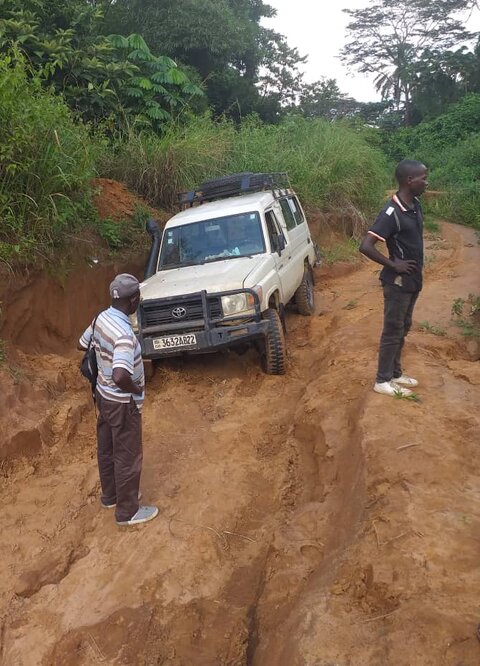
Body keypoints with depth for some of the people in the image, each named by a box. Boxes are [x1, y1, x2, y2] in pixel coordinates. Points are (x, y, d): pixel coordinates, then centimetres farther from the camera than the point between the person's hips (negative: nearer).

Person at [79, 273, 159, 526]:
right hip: (123, 403, -9)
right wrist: (137, 390, -22)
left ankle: (110, 495, 42)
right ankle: (127, 511, 23)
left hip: (103, 395, 9)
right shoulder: (124, 333, -32)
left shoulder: (101, 318, -4)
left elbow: (82, 344, 13)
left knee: (107, 449, 23)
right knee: (127, 456, 8)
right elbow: (120, 377, -41)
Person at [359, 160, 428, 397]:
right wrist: (393, 265, -20)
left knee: (402, 329, 17)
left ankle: (395, 373, 30)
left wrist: (417, 272, 11)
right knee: (392, 331, 1)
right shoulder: (392, 213, -22)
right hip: (398, 282, -8)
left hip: (412, 280, 8)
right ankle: (383, 381, 12)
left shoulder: (415, 206, 5)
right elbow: (366, 246, -27)